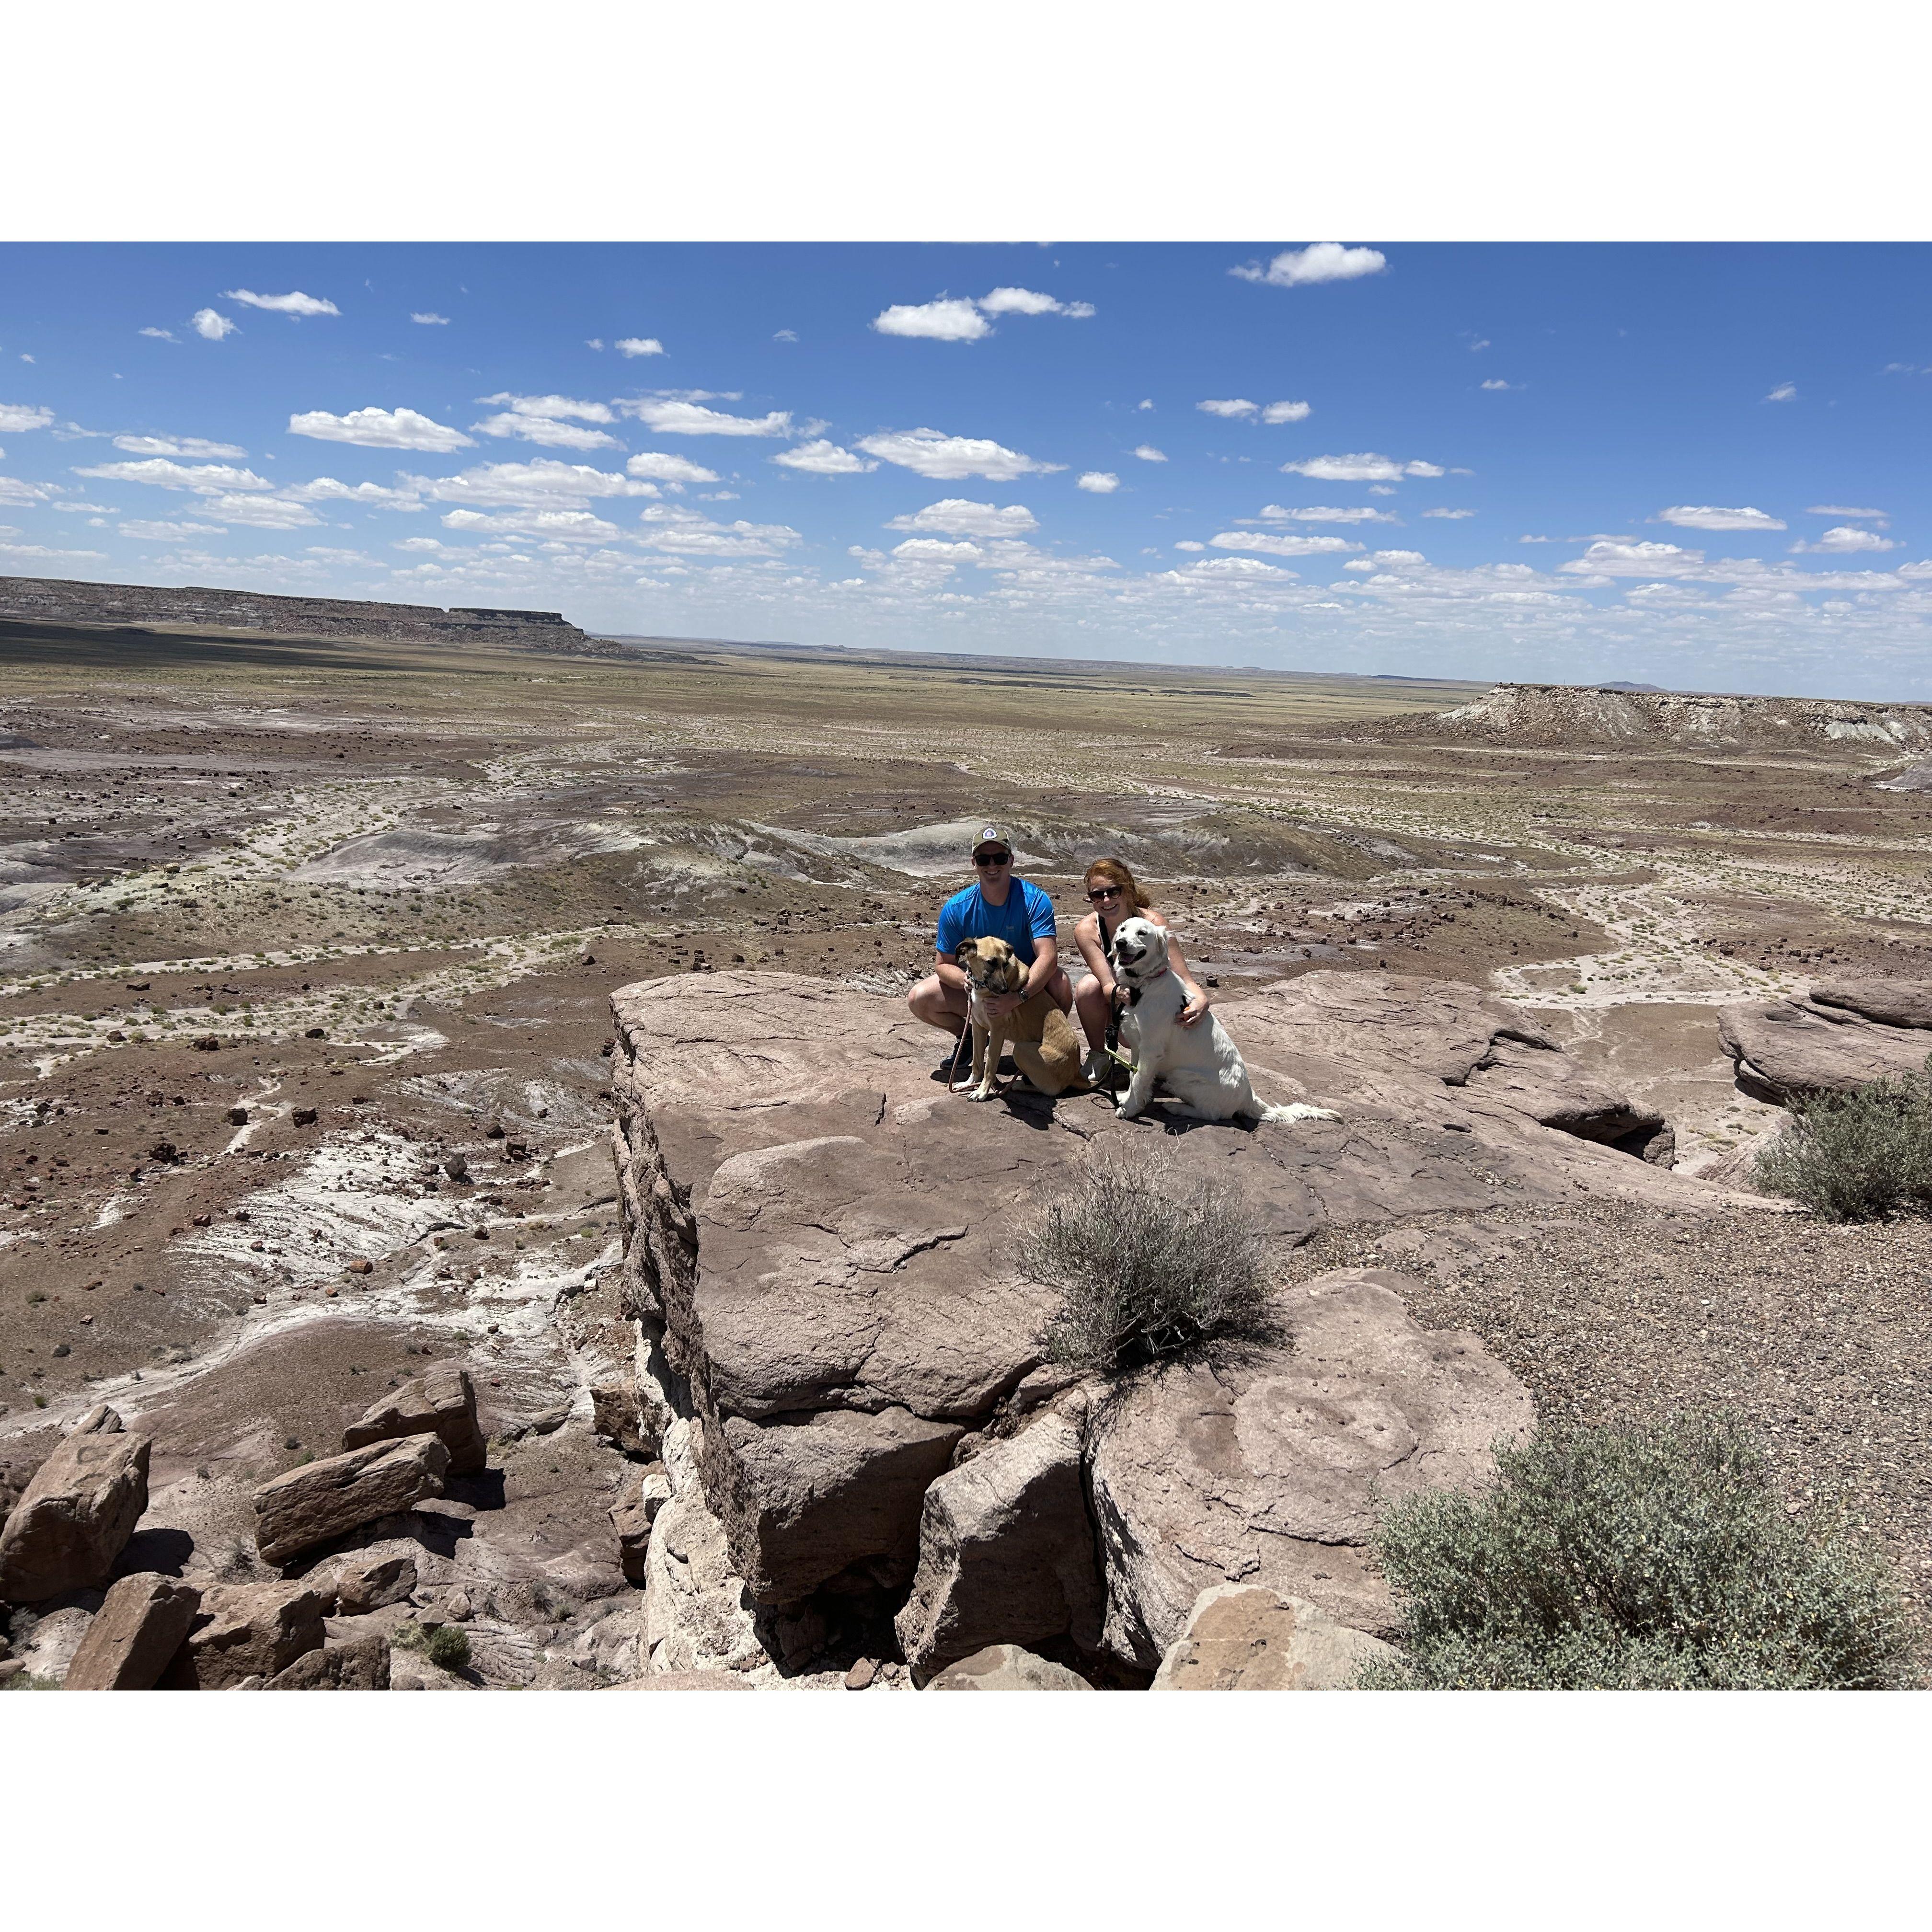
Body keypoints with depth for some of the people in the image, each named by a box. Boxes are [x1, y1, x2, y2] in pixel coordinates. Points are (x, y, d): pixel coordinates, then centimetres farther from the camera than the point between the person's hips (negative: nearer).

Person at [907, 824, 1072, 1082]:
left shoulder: (1034, 900, -22)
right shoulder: (956, 909, -14)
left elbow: (1048, 957, -32)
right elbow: (943, 964, -9)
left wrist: (1018, 997, -49)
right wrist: (967, 980, -34)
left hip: (1027, 986, -2)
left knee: (1060, 981, -36)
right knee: (919, 999, -18)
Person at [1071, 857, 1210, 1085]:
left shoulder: (1152, 922, -26)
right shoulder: (1086, 931, -22)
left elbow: (1184, 979, -29)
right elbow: (1108, 986, -30)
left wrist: (1201, 1001, -53)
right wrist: (1123, 993, -55)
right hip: (1116, 1002, 1)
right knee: (1088, 987, -31)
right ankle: (1099, 1056, -6)